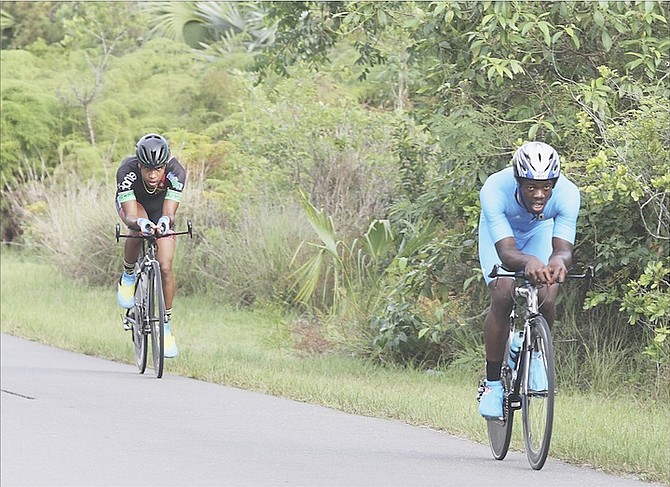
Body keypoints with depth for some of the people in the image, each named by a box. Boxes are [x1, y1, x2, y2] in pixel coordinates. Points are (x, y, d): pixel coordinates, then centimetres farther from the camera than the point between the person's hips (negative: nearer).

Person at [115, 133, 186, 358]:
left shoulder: (176, 172, -36)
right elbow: (130, 217, -44)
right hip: (133, 203, -1)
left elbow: (169, 213, -41)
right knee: (139, 227, -37)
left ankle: (166, 325, 6)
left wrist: (165, 221, -65)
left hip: (160, 208, 1)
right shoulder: (127, 171, -39)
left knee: (165, 267, -11)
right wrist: (140, 223, -67)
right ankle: (128, 276, -11)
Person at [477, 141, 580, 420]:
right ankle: (493, 383, -7)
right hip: (500, 232, -1)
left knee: (546, 299, -20)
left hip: (540, 230, 2)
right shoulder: (494, 190, -41)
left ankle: (536, 354, 13)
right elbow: (506, 252, -46)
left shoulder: (567, 193, -36)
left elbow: (563, 248, -40)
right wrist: (528, 262, -69)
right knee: (503, 297, -23)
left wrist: (558, 260, -65)